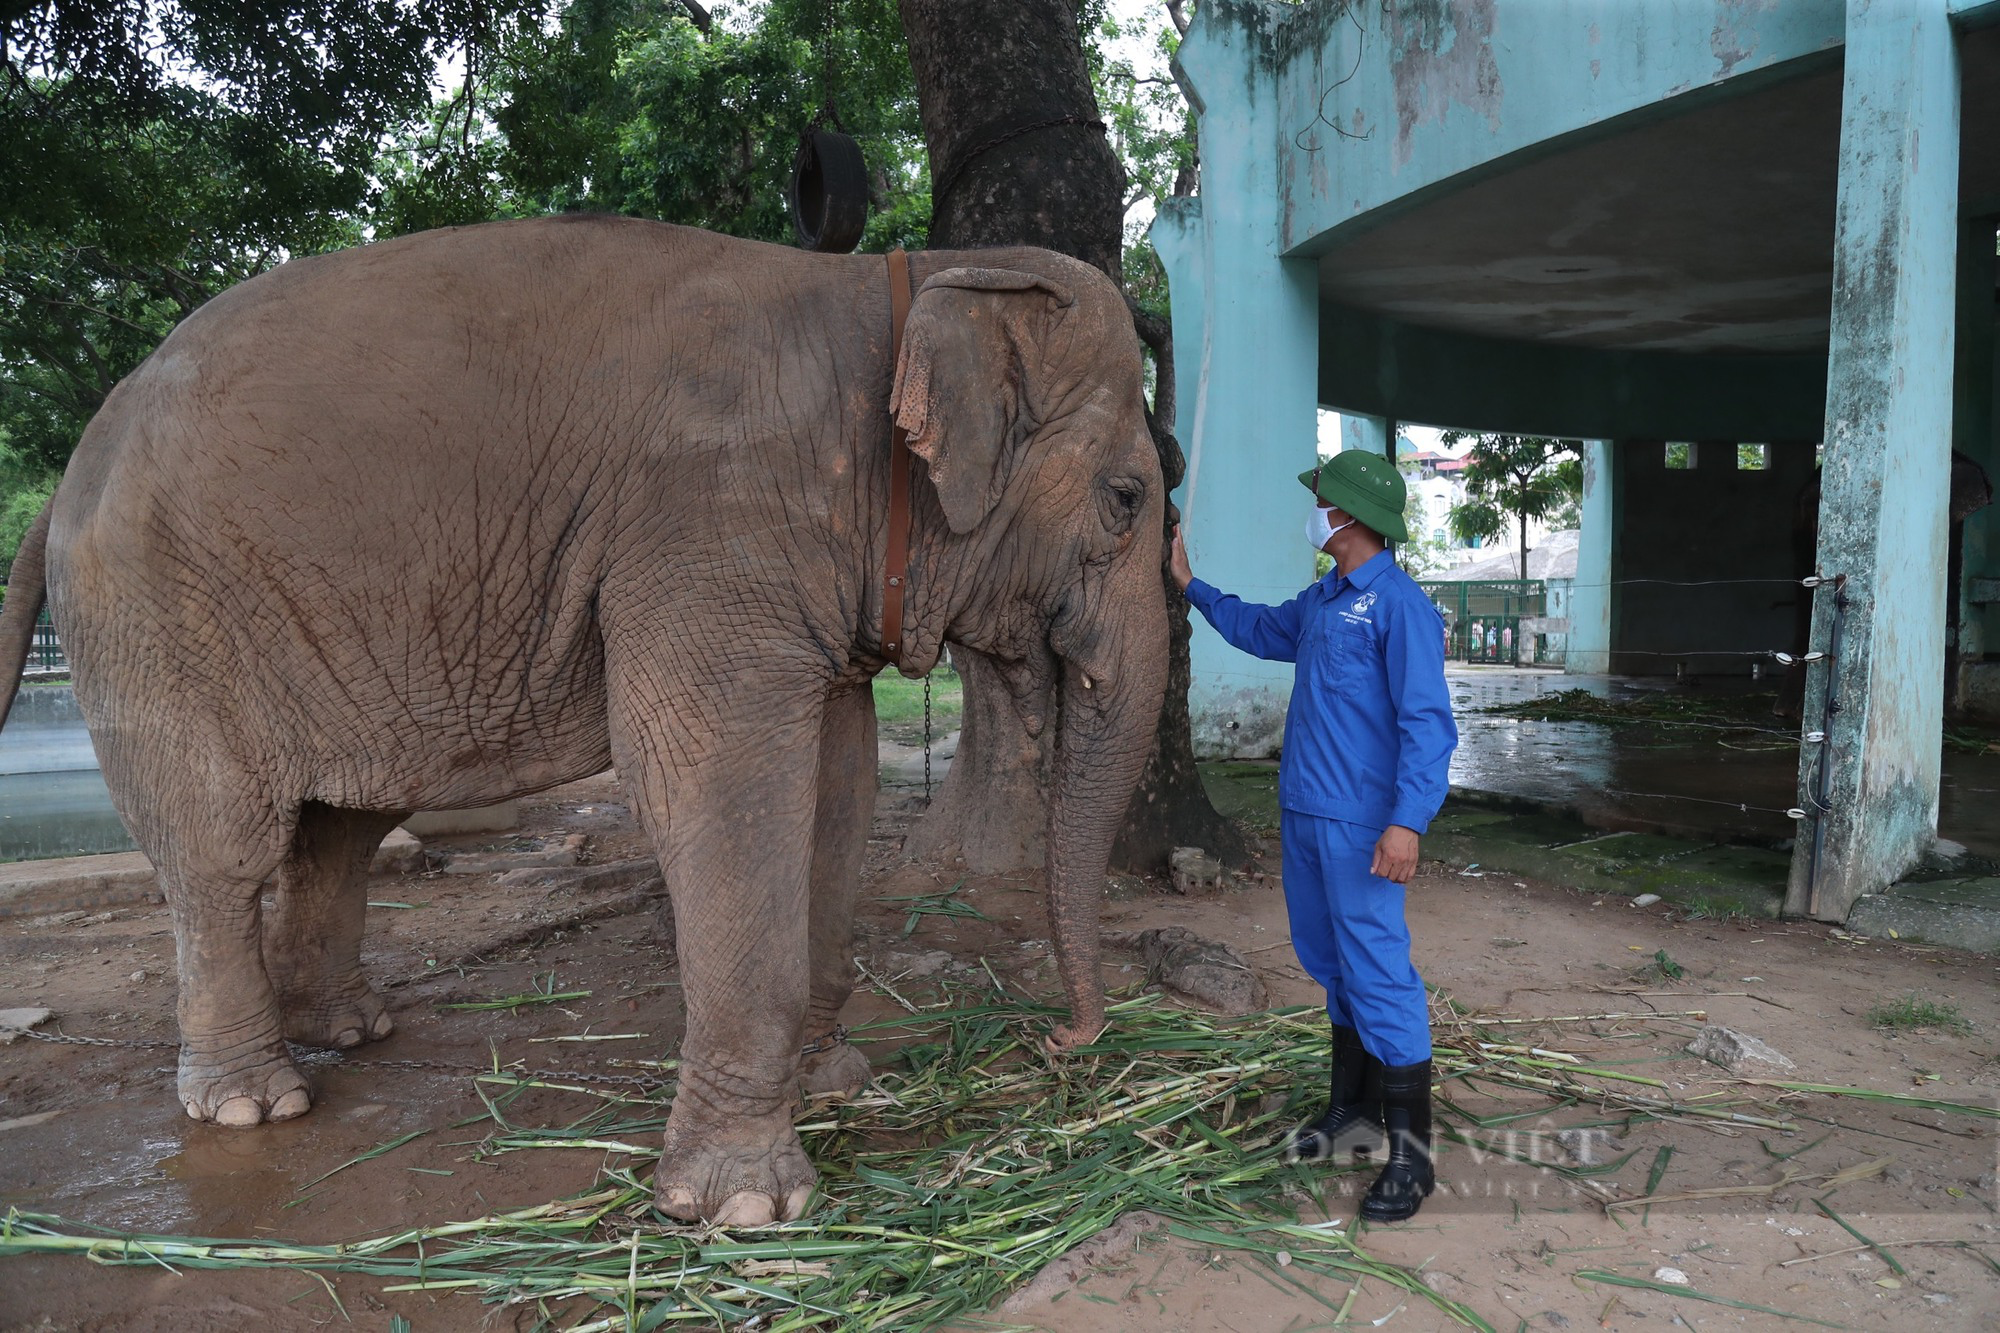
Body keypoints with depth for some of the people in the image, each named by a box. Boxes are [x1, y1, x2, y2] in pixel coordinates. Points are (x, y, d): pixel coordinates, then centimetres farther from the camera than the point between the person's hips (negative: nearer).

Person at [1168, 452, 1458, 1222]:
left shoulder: (1398, 604, -14)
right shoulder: (1320, 602, 12)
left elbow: (1427, 722, -19)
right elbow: (1258, 631, 33)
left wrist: (1408, 821, -26)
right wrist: (1190, 586, 38)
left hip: (1359, 828, -9)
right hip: (1304, 814, 9)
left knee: (1379, 979, -5)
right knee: (1334, 969, 18)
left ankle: (1411, 1155, 6)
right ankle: (1352, 1114, 33)